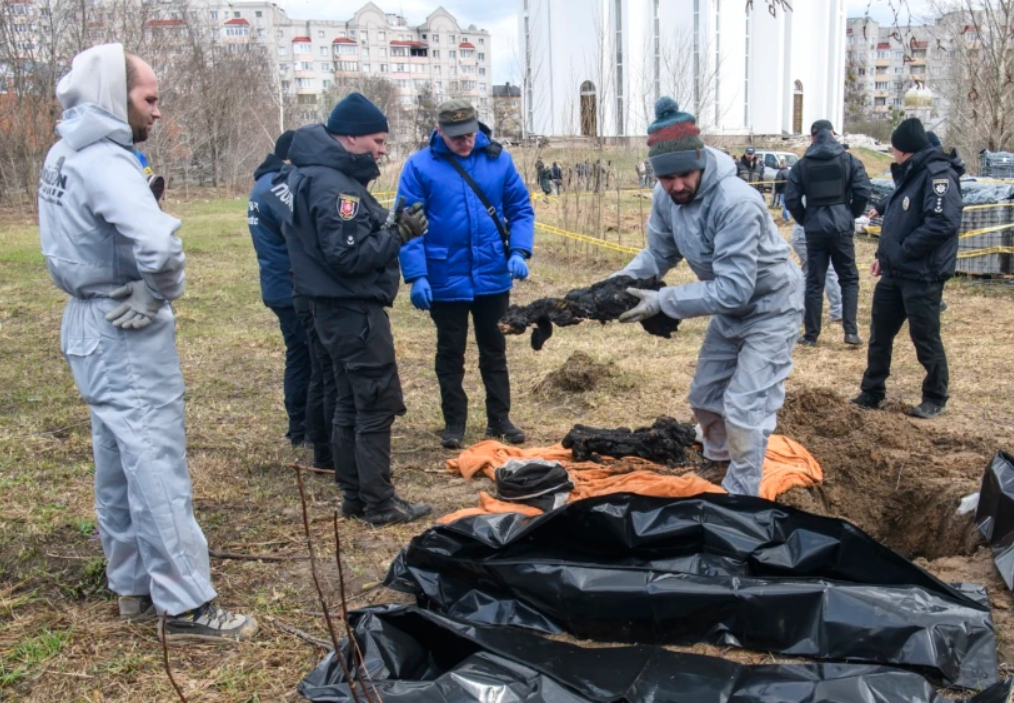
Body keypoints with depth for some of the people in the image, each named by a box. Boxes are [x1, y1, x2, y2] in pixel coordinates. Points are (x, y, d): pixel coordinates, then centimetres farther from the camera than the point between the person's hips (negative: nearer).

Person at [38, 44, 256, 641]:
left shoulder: (64, 155, 10)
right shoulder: (105, 162, -21)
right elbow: (158, 246, -36)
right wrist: (161, 294, -17)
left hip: (93, 325, 10)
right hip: (128, 334, -10)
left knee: (119, 464, 16)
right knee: (157, 466, -4)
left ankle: (135, 585, 29)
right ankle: (186, 606, 4)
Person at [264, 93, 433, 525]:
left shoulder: (315, 174, 12)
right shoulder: (334, 187, -19)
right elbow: (349, 256, -24)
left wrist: (393, 225, 2)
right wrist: (399, 235, -17)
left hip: (338, 310, 10)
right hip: (355, 311, -10)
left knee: (351, 403, 15)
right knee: (378, 404, -3)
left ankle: (354, 495, 24)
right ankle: (378, 502, 5)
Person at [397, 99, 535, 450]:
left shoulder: (498, 159, -2)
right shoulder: (419, 166, -9)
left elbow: (520, 208, 3)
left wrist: (519, 251, -12)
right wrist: (416, 276, -16)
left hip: (493, 276, 2)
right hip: (445, 280, -2)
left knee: (494, 350, 15)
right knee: (450, 354, 12)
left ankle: (499, 418, 29)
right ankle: (454, 422, 25)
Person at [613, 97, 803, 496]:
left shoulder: (737, 203, -37)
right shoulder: (667, 196, -14)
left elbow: (733, 289, -37)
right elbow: (658, 254, -4)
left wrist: (662, 302, -38)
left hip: (770, 307, -8)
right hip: (729, 308, 8)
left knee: (744, 408, -10)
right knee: (704, 396, 19)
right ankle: (717, 459, 47)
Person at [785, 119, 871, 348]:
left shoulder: (802, 164, 1)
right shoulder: (849, 160, 0)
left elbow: (791, 199, -4)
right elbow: (863, 191, -7)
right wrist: (853, 214, 9)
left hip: (815, 229, 1)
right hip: (842, 228, -1)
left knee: (814, 282, 6)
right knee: (849, 279, 10)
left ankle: (811, 334, 8)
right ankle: (850, 330, 0)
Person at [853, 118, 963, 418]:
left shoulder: (938, 174, -15)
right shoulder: (910, 174, 15)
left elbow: (943, 222, -26)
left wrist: (903, 251, -20)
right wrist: (884, 255, 11)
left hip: (922, 275, -9)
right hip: (894, 272, 9)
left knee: (925, 339, 3)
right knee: (880, 334, 13)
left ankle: (935, 400, 19)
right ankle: (871, 393, 25)